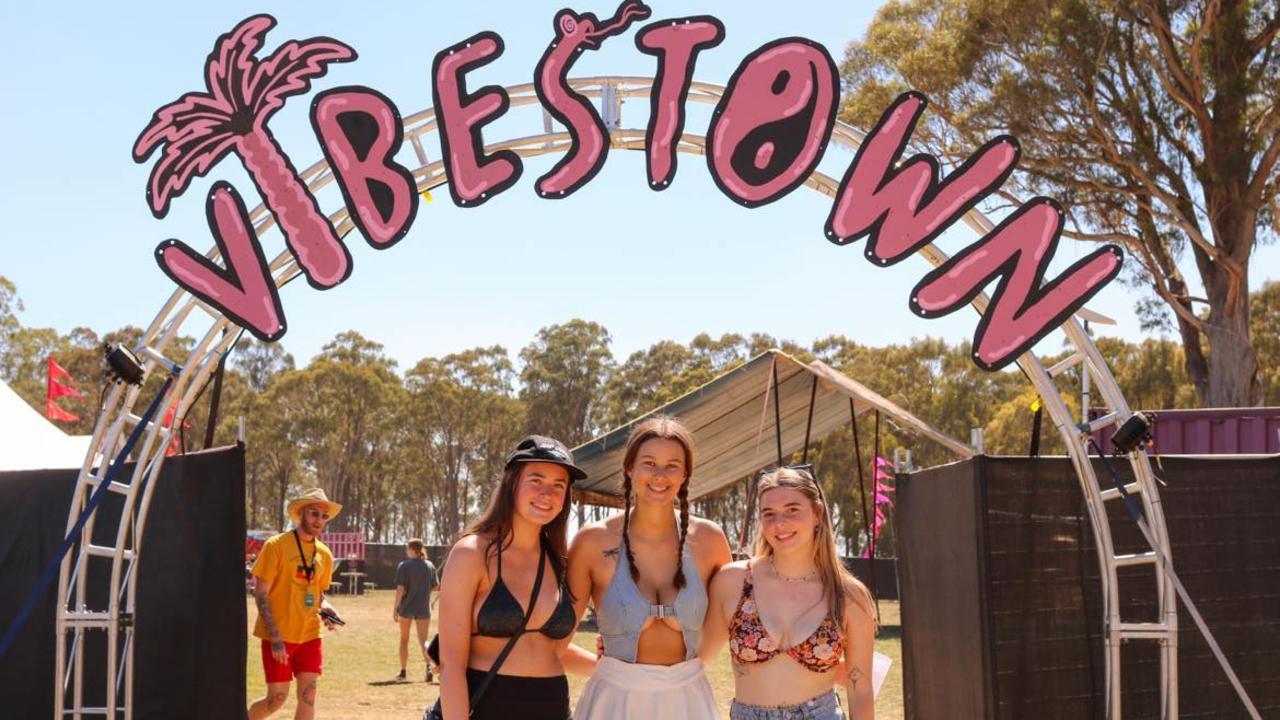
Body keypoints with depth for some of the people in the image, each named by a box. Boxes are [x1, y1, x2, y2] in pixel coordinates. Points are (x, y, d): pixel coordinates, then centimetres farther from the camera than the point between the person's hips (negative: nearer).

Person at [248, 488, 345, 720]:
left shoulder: (324, 554, 8)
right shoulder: (276, 545, -10)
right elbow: (260, 594, -11)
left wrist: (325, 608, -3)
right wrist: (275, 637, -16)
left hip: (309, 635, 5)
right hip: (279, 637, -5)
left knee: (308, 696, 0)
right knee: (277, 698, 0)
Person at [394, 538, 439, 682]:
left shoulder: (404, 565, -8)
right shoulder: (430, 566, 3)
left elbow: (400, 588, -14)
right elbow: (434, 586, 8)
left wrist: (395, 607, -9)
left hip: (406, 607, -2)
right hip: (423, 608, 2)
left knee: (404, 640, 14)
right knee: (423, 641, 2)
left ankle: (402, 671, 21)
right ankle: (429, 666, -23)